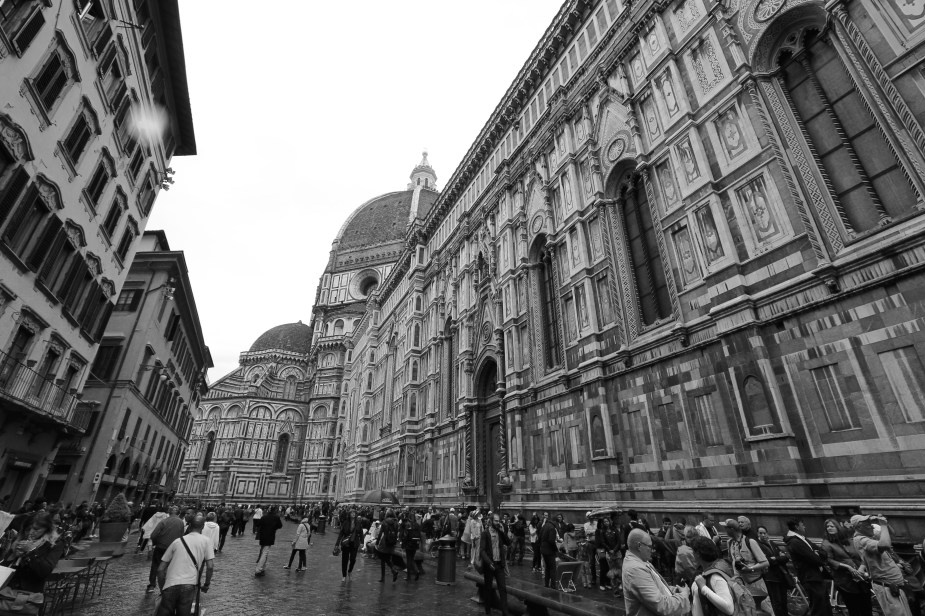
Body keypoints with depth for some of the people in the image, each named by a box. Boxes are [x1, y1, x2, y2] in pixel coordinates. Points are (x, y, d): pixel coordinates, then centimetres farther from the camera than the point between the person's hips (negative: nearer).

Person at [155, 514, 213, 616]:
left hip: (170, 585, 2)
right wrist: (206, 585, 16)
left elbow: (160, 569, 15)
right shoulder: (206, 541, 7)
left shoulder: (177, 541, 15)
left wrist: (162, 589, 26)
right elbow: (209, 567, 1)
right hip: (189, 585, -2)